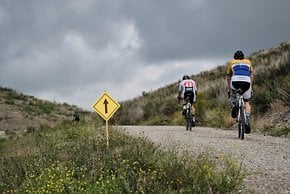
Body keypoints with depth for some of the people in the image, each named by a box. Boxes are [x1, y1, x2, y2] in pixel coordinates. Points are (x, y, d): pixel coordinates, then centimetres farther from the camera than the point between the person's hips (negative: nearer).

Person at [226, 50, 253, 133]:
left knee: (232, 92, 34)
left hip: (235, 81, -1)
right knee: (247, 102, 15)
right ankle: (247, 122, 2)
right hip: (246, 82, 1)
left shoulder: (231, 63, 28)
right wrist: (250, 87, 33)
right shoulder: (248, 62, 31)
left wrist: (229, 89, 32)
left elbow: (228, 78, 27)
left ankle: (234, 106, 7)